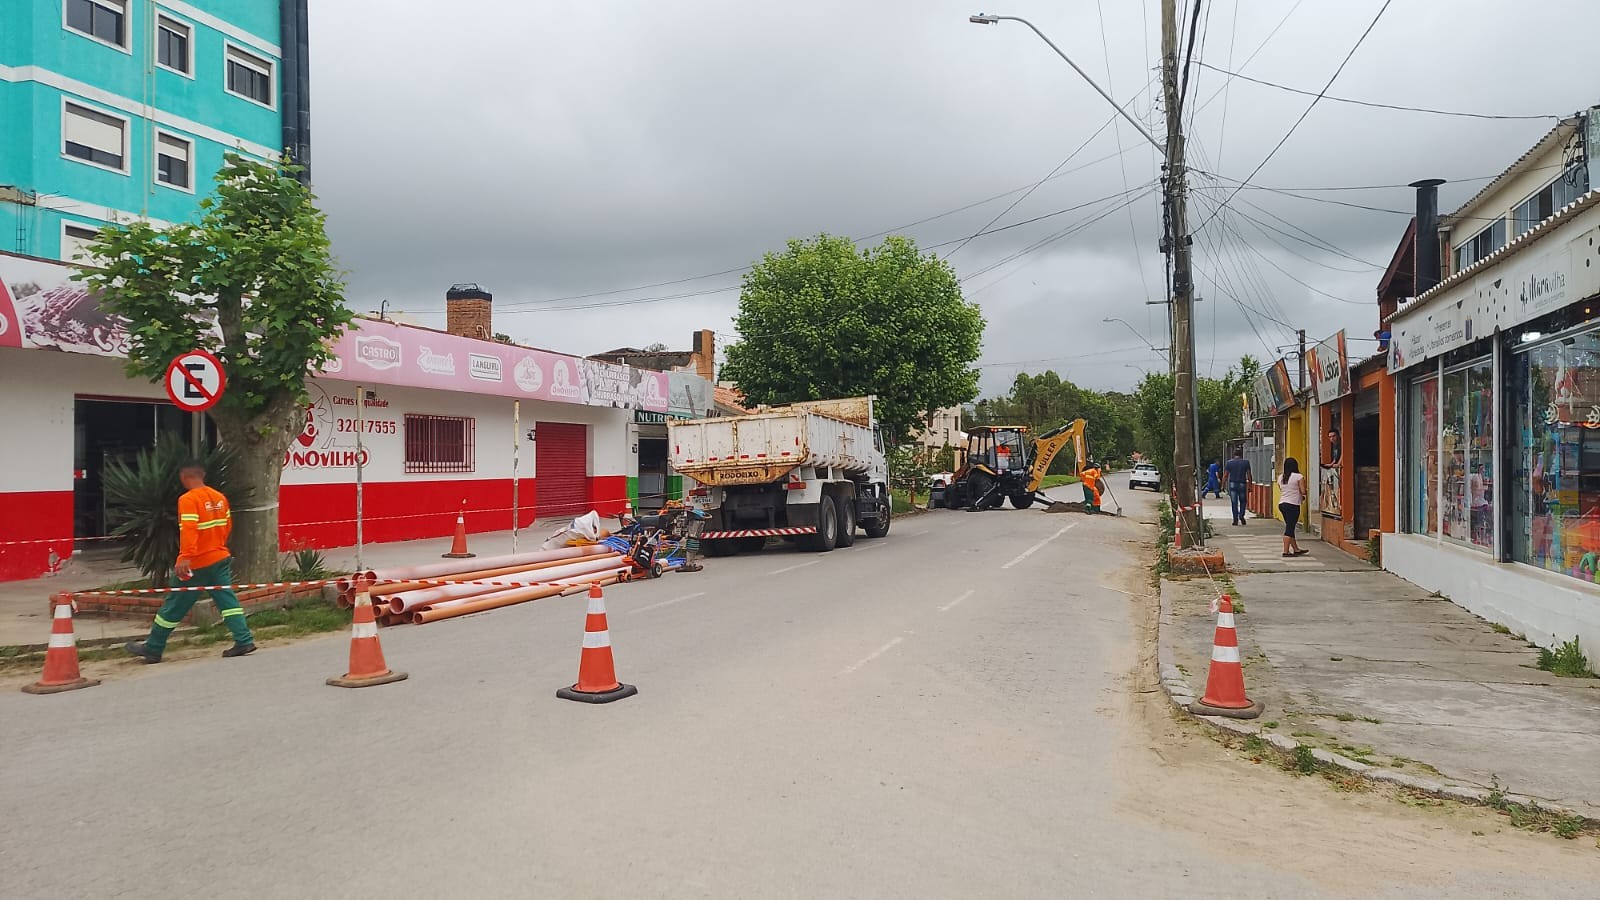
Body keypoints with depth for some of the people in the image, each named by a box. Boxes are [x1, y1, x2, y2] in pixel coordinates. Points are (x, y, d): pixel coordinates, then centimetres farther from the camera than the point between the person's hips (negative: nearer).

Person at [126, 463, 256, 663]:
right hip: (221, 558, 6)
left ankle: (152, 648, 19)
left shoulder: (188, 499, -14)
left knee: (175, 605, 6)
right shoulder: (219, 497, 6)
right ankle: (244, 641, -5)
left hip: (197, 564, -6)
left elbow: (188, 530, -24)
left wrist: (185, 558, -28)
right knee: (227, 599, 4)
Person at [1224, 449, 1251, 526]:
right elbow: (1249, 475, 0)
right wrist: (1250, 486, 6)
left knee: (1234, 502, 2)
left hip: (1232, 484, 0)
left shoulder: (1229, 462, 1)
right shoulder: (1246, 462, 1)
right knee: (1242, 501, 15)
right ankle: (1241, 515, -3)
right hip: (1242, 484, 0)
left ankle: (1235, 519, 0)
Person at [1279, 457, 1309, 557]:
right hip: (1293, 505, -7)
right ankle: (1286, 551, -8)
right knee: (1289, 528, -5)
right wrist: (1303, 497, 10)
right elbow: (1303, 491, -10)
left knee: (1290, 527, 15)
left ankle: (1296, 549, 25)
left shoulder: (1280, 477, 10)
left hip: (1282, 503, 7)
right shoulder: (1299, 477, -8)